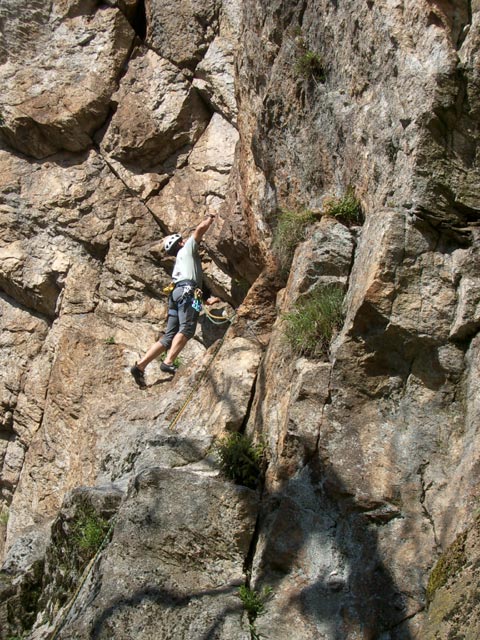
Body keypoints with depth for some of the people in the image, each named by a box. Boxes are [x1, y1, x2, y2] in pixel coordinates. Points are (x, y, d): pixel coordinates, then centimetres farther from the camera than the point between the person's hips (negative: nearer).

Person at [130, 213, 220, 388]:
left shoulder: (181, 261, 39)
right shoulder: (187, 249, 18)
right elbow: (200, 229, 8)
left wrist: (206, 300, 38)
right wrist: (210, 219, 26)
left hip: (177, 293, 8)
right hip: (186, 290, -8)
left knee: (169, 337, -1)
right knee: (187, 329, -22)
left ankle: (140, 366, -10)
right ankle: (168, 362, -36)